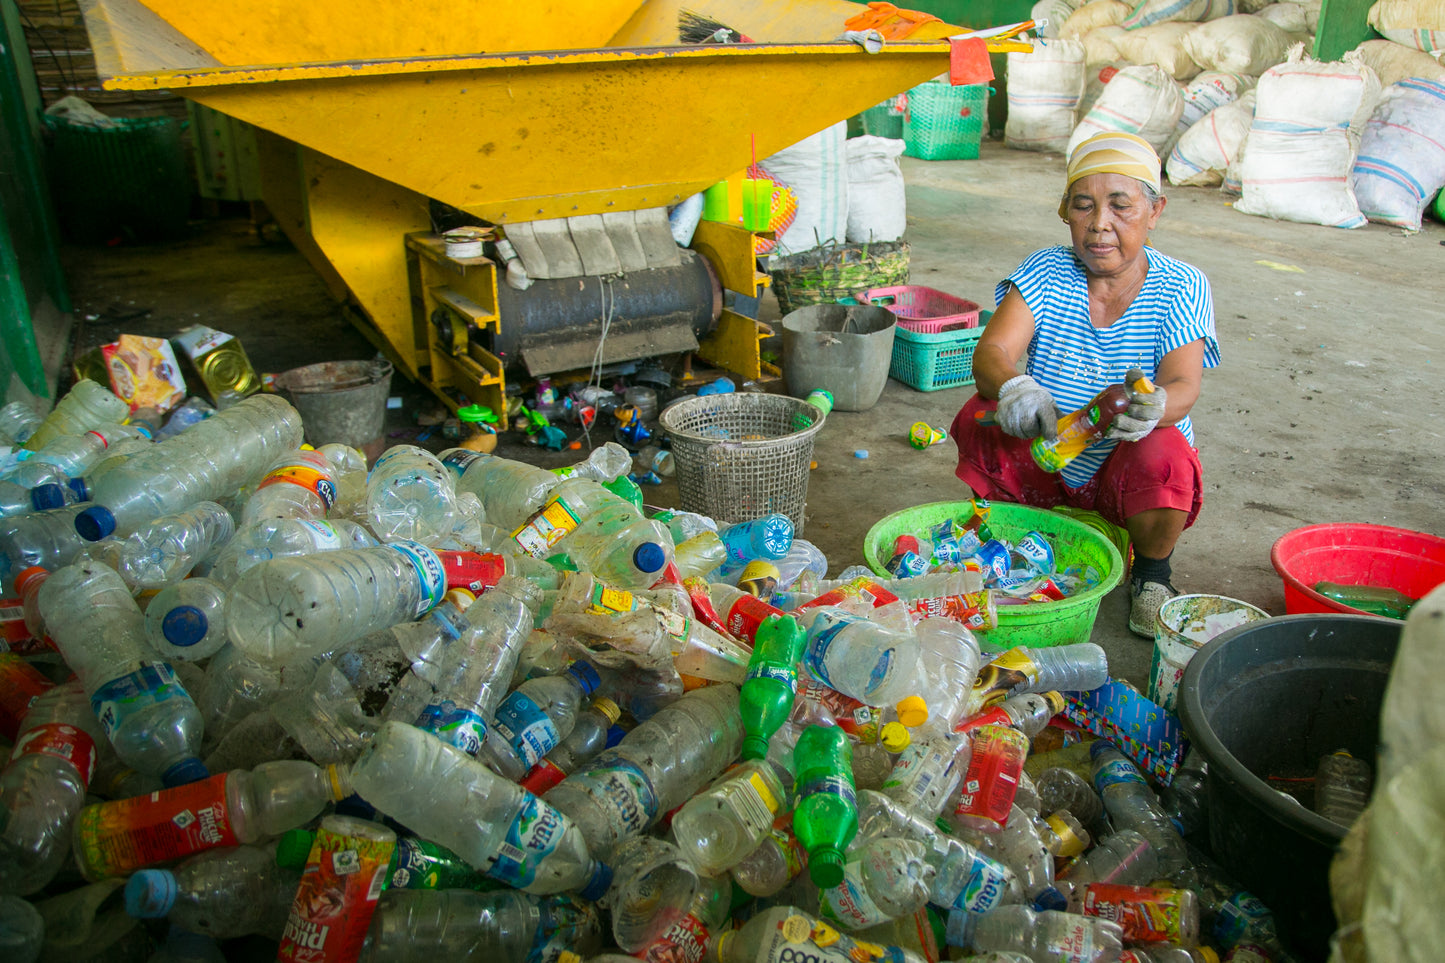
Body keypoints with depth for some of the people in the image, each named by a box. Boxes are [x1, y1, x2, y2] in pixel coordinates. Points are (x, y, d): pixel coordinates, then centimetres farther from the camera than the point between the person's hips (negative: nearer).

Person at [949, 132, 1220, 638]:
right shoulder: (1046, 272, -6)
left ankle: (1151, 574, 0)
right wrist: (1013, 386, -45)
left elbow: (1183, 384, -22)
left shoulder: (1181, 287, -8)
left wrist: (1154, 405, -47)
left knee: (1161, 454, -33)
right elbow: (990, 351, -20)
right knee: (981, 416, -24)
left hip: (1124, 473, -1)